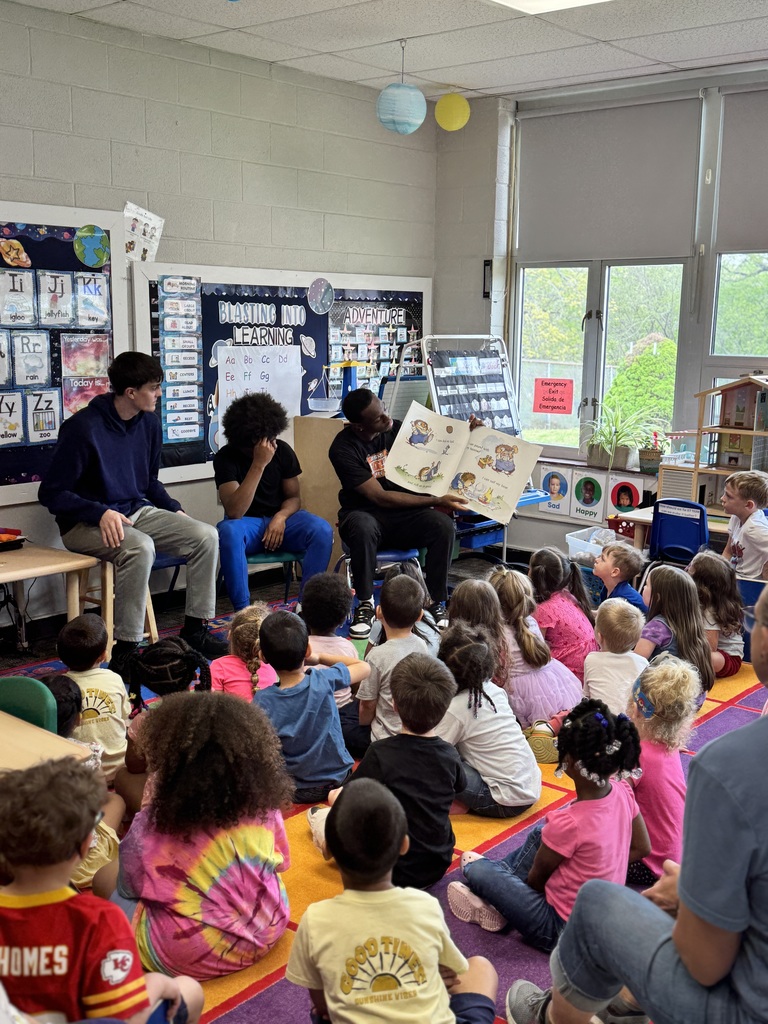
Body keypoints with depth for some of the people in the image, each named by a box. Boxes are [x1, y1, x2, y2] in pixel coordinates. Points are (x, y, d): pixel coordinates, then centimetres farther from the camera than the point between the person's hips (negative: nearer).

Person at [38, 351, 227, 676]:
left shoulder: (149, 424, 5)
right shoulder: (83, 428, -17)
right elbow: (51, 493, -15)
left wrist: (174, 510, 3)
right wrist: (101, 514, -28)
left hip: (137, 511, 7)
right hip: (87, 523, -7)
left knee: (206, 536, -11)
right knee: (140, 547, -37)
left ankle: (194, 630, -1)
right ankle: (124, 652, -28)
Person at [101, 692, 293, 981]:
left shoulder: (154, 826, -22)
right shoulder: (263, 805, -13)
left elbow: (132, 884, -4)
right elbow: (281, 862, 4)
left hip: (189, 955, -5)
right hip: (267, 933, 5)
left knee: (118, 896, 18)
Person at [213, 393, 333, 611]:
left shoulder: (282, 451, -4)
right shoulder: (225, 458, -12)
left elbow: (294, 497, 6)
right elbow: (234, 511, -24)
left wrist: (281, 516, -18)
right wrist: (259, 464, -29)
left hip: (280, 520, 3)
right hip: (247, 524, -2)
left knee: (323, 531, -27)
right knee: (228, 532, -38)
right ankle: (243, 611, -30)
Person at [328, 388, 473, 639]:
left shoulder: (397, 429, 0)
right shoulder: (343, 448, -14)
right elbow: (380, 497, -17)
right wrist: (435, 501, -18)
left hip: (405, 515, 4)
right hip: (365, 513, -3)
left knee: (444, 525, -27)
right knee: (363, 527, -39)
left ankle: (437, 603, -13)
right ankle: (365, 604, -20)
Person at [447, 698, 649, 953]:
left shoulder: (568, 823, -32)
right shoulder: (622, 792, -13)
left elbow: (535, 879, -14)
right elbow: (642, 848, 5)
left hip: (564, 929, -7)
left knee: (478, 870, -2)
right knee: (540, 834, 17)